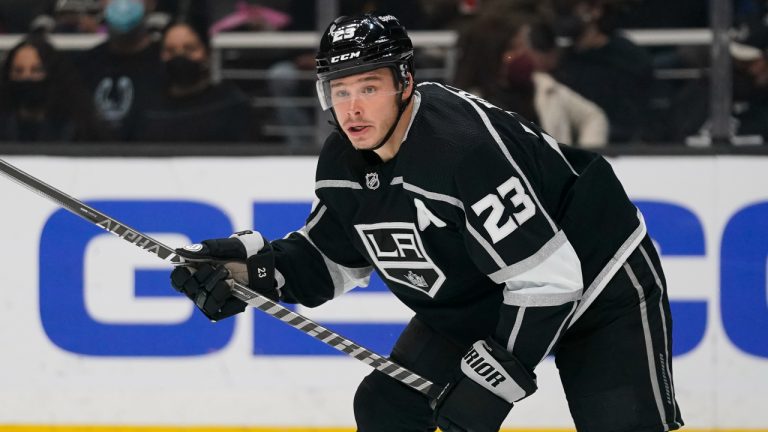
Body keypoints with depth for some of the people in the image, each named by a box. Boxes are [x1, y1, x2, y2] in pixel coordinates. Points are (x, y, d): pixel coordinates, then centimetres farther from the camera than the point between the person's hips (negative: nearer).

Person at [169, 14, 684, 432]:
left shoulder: (466, 144, -34)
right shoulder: (344, 161, -8)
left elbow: (547, 278, -34)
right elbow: (330, 261, 7)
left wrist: (488, 382, -31)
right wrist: (257, 265, -13)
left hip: (600, 285, -8)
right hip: (477, 301, 8)